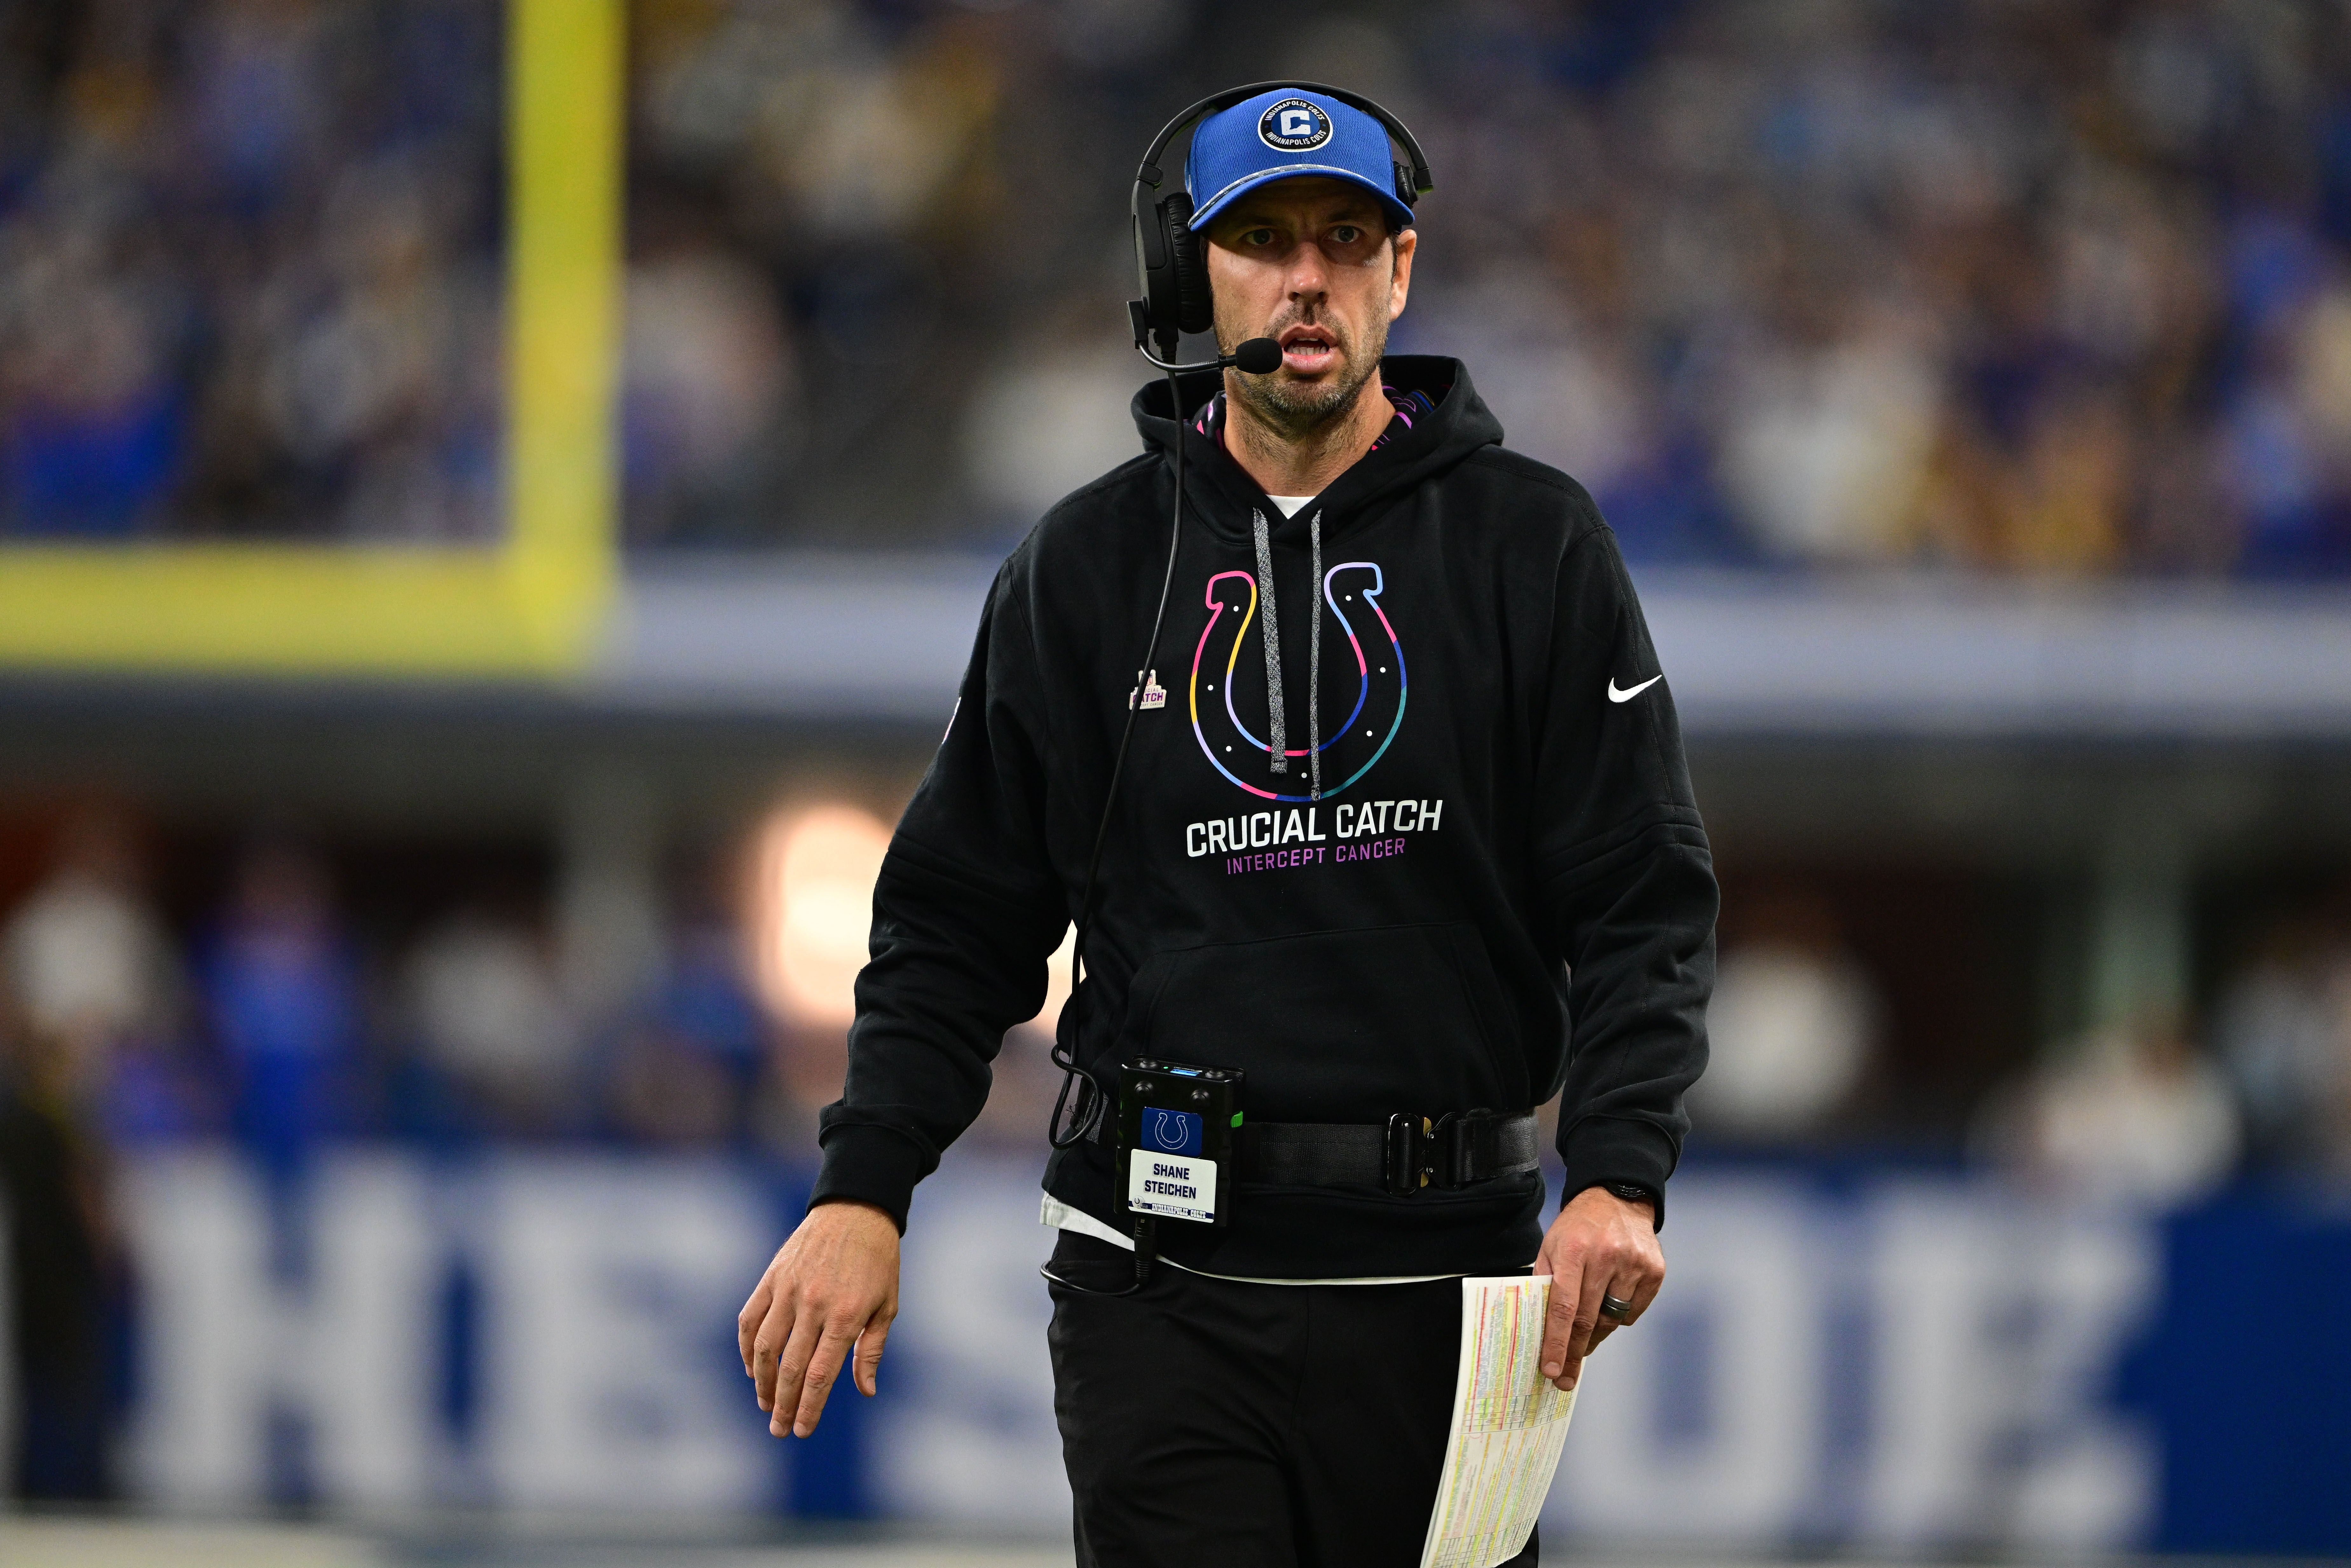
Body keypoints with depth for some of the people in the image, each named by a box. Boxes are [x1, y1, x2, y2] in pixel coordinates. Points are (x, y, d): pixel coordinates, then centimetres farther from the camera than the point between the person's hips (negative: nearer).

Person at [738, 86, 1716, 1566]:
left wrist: (1619, 1175, -15)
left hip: (1435, 1275, 0)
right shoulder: (1086, 567, 8)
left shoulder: (1533, 544, 4)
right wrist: (864, 1188, -2)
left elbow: (1646, 902, 0)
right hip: (1162, 1287, 0)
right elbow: (959, 918, 10)